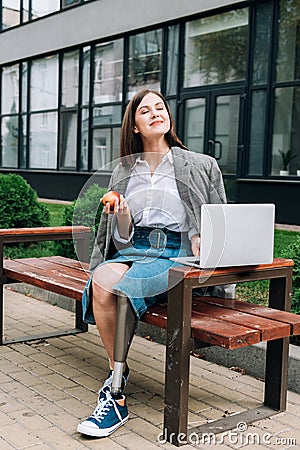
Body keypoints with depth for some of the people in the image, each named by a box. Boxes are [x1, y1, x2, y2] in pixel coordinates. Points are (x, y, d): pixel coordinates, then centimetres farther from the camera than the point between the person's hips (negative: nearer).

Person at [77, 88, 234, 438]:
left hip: (176, 256, -3)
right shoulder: (123, 172, 17)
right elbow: (122, 239, 14)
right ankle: (118, 387, -21)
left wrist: (200, 237, -9)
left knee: (108, 282, -31)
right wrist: (122, 217, -8)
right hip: (133, 251, 3)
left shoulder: (202, 167, 9)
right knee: (100, 281, -33)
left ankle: (116, 383, -13)